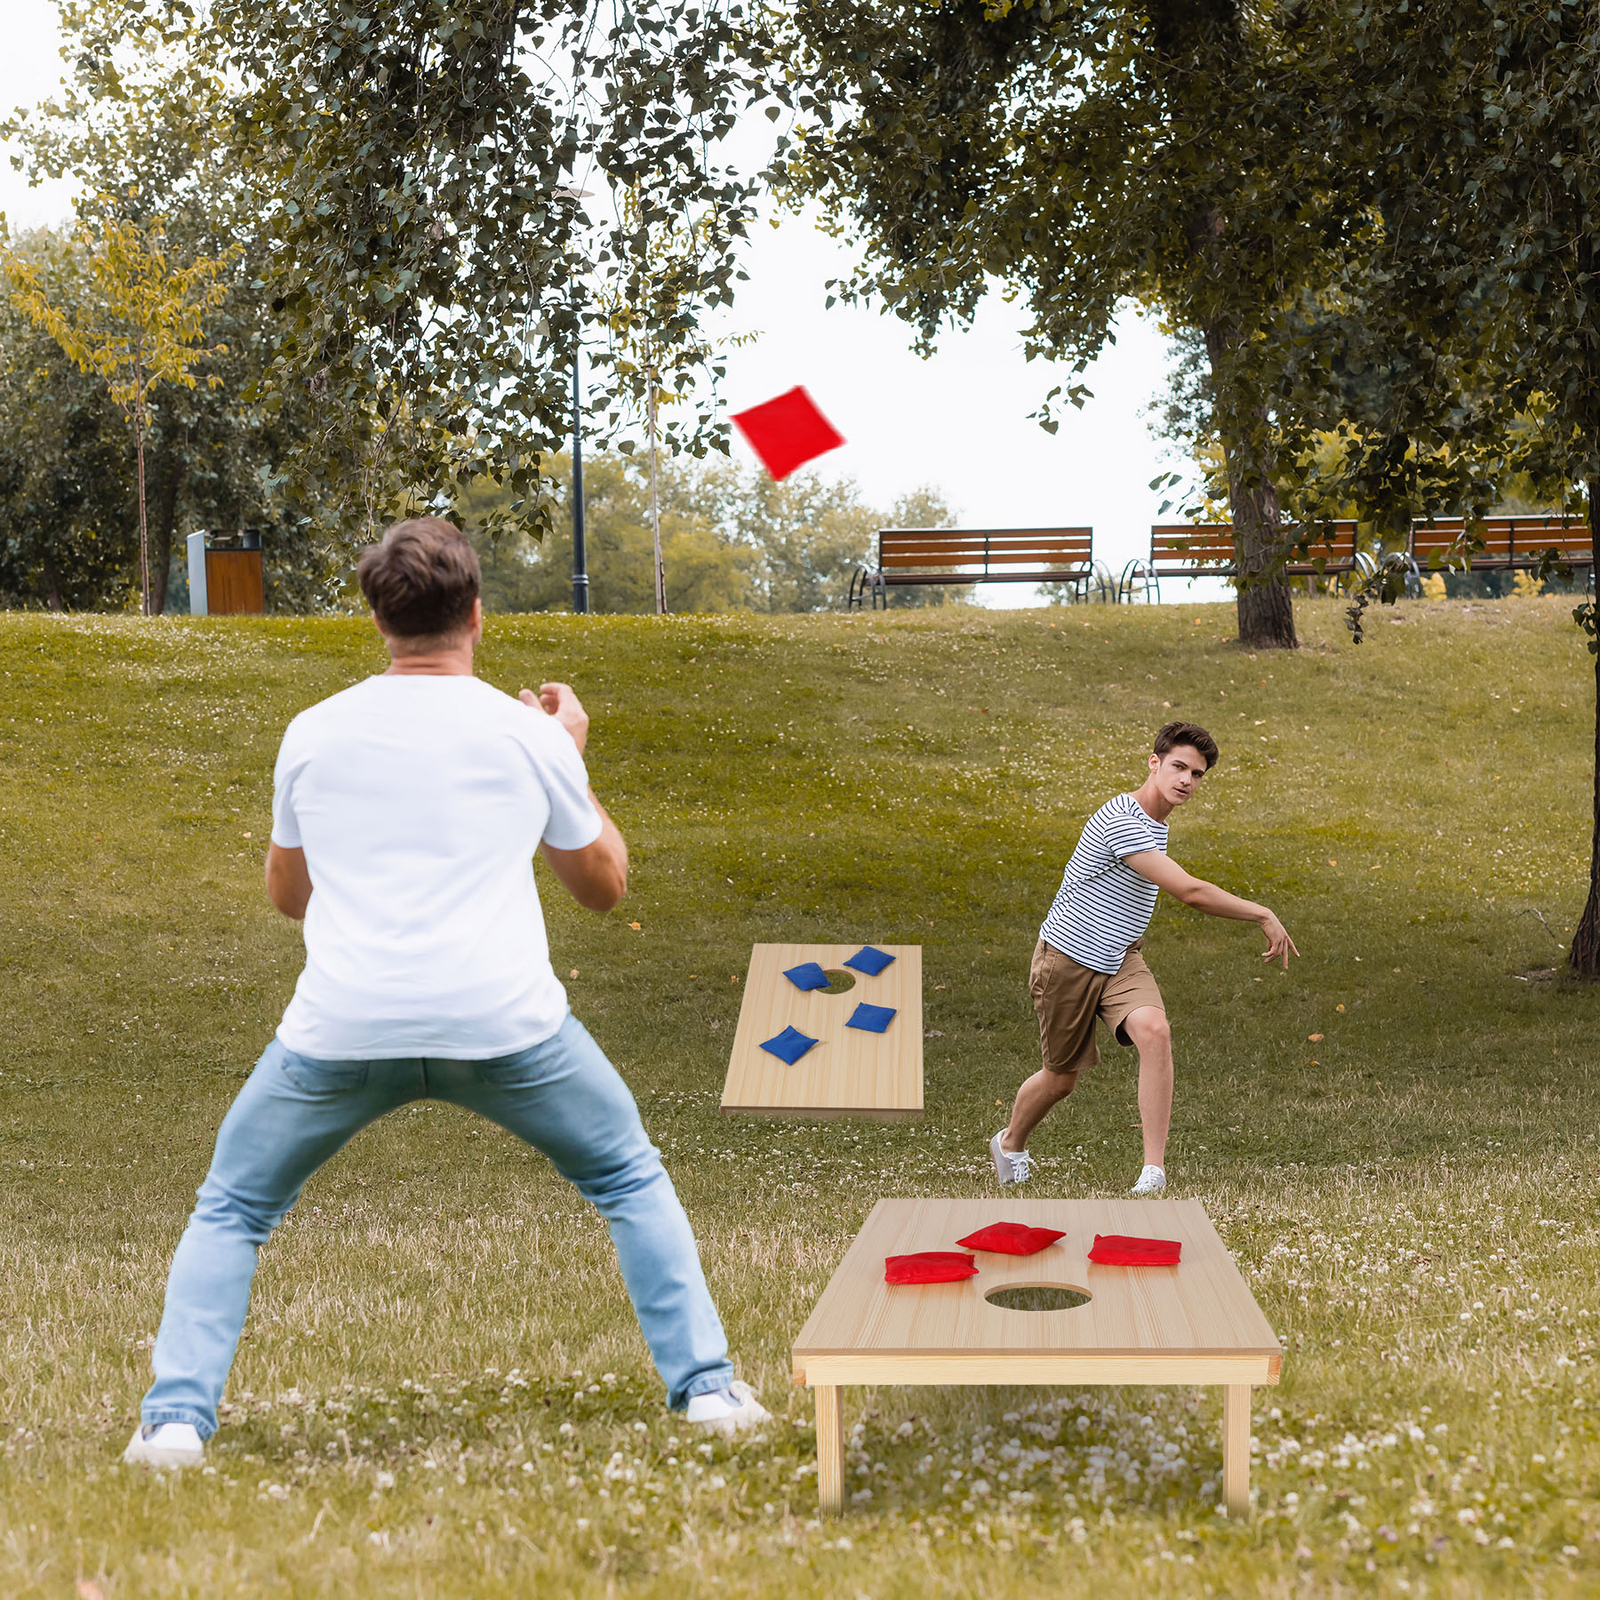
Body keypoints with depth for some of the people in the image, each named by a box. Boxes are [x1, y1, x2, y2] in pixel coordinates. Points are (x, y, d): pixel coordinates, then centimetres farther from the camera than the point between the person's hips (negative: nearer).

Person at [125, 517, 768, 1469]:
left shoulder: (314, 733, 9)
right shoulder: (527, 734, 6)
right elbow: (604, 885, 20)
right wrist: (573, 760, 30)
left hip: (344, 1029, 1)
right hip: (504, 1022, 0)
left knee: (230, 1212, 19)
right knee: (632, 1181, 22)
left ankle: (176, 1419, 5)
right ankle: (706, 1387, 15)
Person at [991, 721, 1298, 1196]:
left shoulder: (1155, 822, 5)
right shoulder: (1120, 821, -26)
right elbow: (1190, 892, -29)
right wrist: (1264, 916, -22)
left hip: (1120, 960, 7)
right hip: (1067, 959, -6)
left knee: (1155, 1032, -23)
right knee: (1061, 1077, 8)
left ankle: (1154, 1168, -23)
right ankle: (1010, 1143, 40)